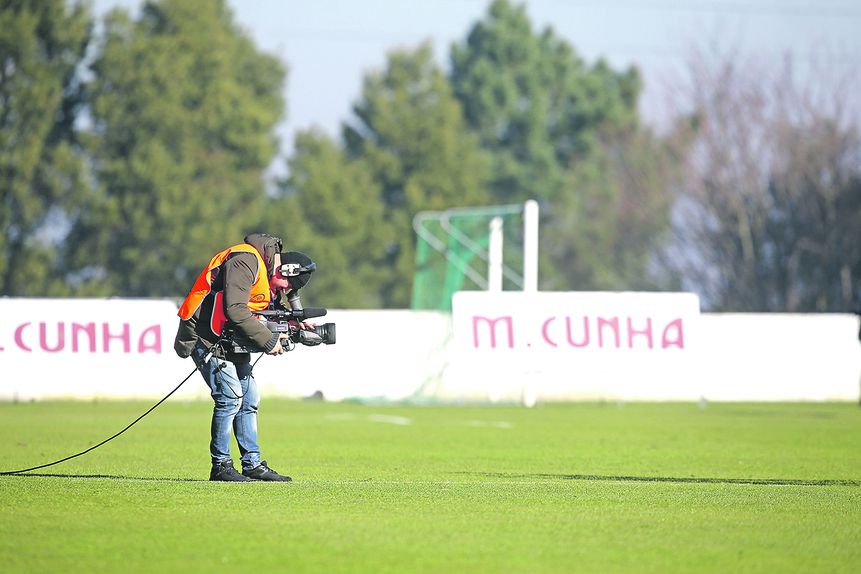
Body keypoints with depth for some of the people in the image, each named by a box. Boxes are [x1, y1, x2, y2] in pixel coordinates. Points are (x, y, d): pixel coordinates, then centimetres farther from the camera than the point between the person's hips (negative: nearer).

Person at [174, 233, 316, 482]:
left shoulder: (270, 274, 10)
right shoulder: (245, 262, -22)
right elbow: (235, 310, -30)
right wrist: (268, 340, -25)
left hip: (231, 340, 10)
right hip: (208, 338, -10)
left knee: (249, 399, 8)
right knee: (230, 397, -14)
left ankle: (253, 464, 14)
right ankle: (220, 466, -7)